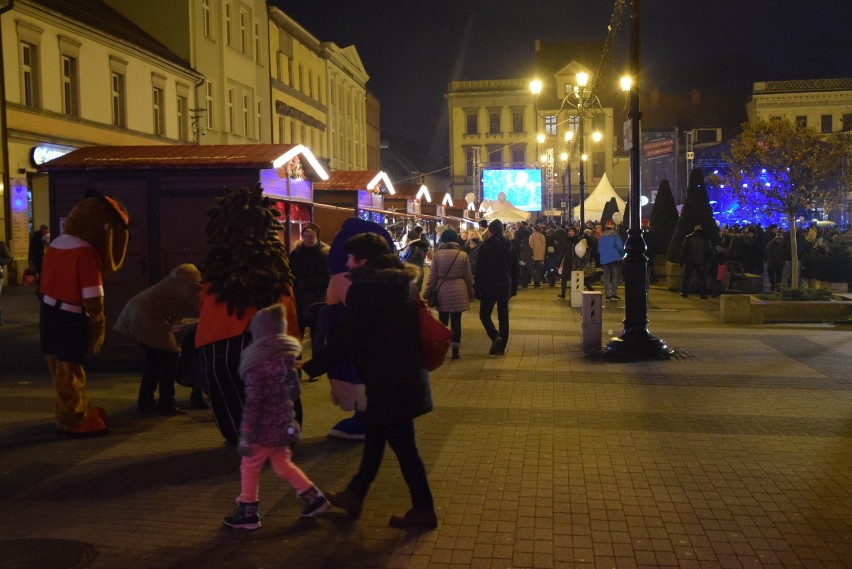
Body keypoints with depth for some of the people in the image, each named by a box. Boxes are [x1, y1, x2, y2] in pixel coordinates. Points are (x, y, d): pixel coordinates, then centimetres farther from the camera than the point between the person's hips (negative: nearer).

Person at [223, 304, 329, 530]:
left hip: (265, 428, -7)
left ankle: (247, 513, 19)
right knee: (282, 464, 22)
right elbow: (295, 391, 12)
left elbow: (253, 404, -20)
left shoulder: (258, 365, -18)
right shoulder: (287, 357, 3)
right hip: (284, 425, 7)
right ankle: (314, 497, 21)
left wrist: (245, 435, -16)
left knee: (249, 467, 10)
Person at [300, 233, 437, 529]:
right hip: (407, 373, 9)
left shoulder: (365, 287, -17)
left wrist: (310, 367, -7)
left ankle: (423, 509, 14)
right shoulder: (402, 281, 9)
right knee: (375, 436, 19)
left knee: (401, 444, 2)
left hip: (388, 379, -9)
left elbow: (345, 337, -17)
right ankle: (354, 495, 32)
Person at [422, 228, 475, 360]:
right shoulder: (463, 255, -2)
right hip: (458, 291, 0)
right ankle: (455, 349, 7)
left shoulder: (437, 254, -5)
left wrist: (427, 292, 8)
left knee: (442, 320, 11)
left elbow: (432, 276, -2)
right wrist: (470, 292, 18)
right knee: (456, 321, 5)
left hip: (442, 291, 0)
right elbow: (468, 276, 5)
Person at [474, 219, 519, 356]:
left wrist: (477, 288, -7)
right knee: (503, 316, 11)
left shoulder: (486, 246, -10)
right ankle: (501, 347, 12)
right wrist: (514, 287, 16)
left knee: (484, 314, 6)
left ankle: (495, 336, -17)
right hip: (505, 285, 5)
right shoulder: (510, 246, 7)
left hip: (489, 286, -5)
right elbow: (515, 269, 11)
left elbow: (480, 269, -12)